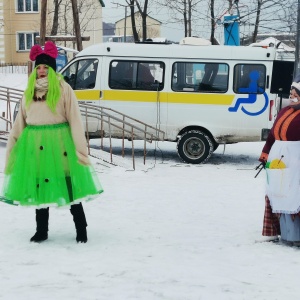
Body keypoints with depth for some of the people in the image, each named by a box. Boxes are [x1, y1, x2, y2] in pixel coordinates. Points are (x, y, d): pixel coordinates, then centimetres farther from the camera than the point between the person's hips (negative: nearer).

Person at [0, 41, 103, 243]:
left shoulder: (63, 89, -3)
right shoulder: (30, 91, 12)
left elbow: (75, 119, -7)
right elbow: (20, 121, 15)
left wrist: (81, 147, -14)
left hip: (59, 141, -5)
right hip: (34, 143, 5)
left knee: (69, 185, -2)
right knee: (38, 186, 10)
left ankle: (81, 230, 10)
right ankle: (41, 230, 22)